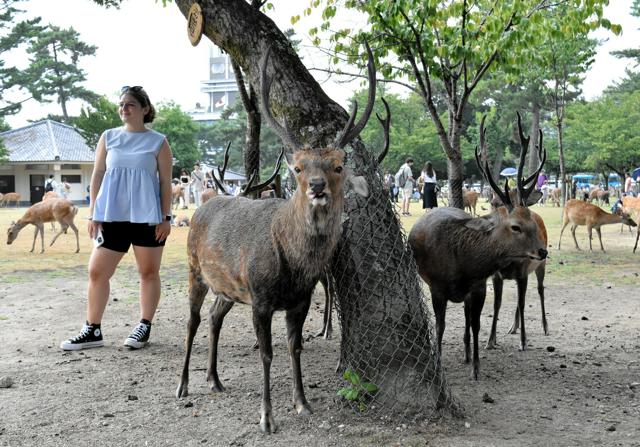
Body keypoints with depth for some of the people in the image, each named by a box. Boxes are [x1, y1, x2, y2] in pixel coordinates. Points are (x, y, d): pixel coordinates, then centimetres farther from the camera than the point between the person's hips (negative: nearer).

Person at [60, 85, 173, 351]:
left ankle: (144, 326, 18)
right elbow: (97, 176, 10)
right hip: (112, 216, 3)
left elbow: (166, 182, 2)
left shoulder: (158, 142, 1)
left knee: (149, 272, 5)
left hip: (147, 217, -2)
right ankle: (92, 330, 11)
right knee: (97, 271, 2)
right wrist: (93, 214, 4)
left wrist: (166, 217, -4)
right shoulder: (108, 137, 9)